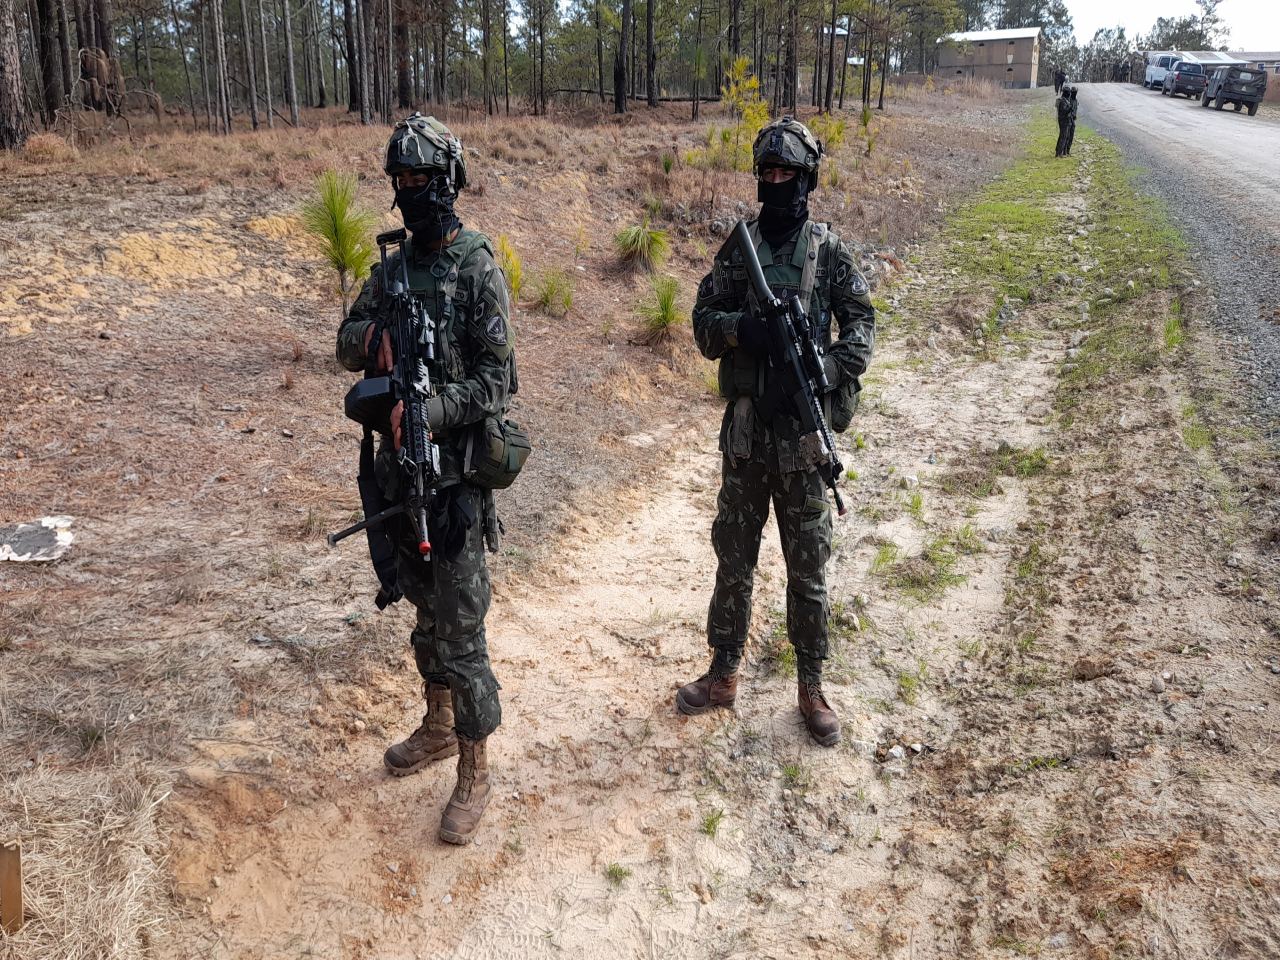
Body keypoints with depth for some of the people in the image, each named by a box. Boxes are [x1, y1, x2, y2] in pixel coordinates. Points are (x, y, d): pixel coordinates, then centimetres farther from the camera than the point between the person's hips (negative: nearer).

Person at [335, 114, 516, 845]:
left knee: (460, 629, -1)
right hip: (401, 465, 7)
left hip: (456, 470, -7)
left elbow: (496, 380, -16)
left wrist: (430, 411, -30)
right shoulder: (394, 267, 10)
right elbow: (348, 345, 11)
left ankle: (475, 774, 13)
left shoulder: (478, 269, -12)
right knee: (423, 609, 21)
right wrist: (370, 336, -12)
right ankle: (439, 727, 40)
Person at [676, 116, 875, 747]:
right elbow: (703, 322, 4)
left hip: (801, 429, -2)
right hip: (745, 428, 2)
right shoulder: (738, 246, 6)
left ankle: (812, 688, 23)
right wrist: (740, 328, -18)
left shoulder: (827, 249, 0)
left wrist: (827, 373, -19)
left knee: (808, 566, 8)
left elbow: (860, 322, -1)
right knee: (733, 559, 13)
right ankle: (723, 674, 29)